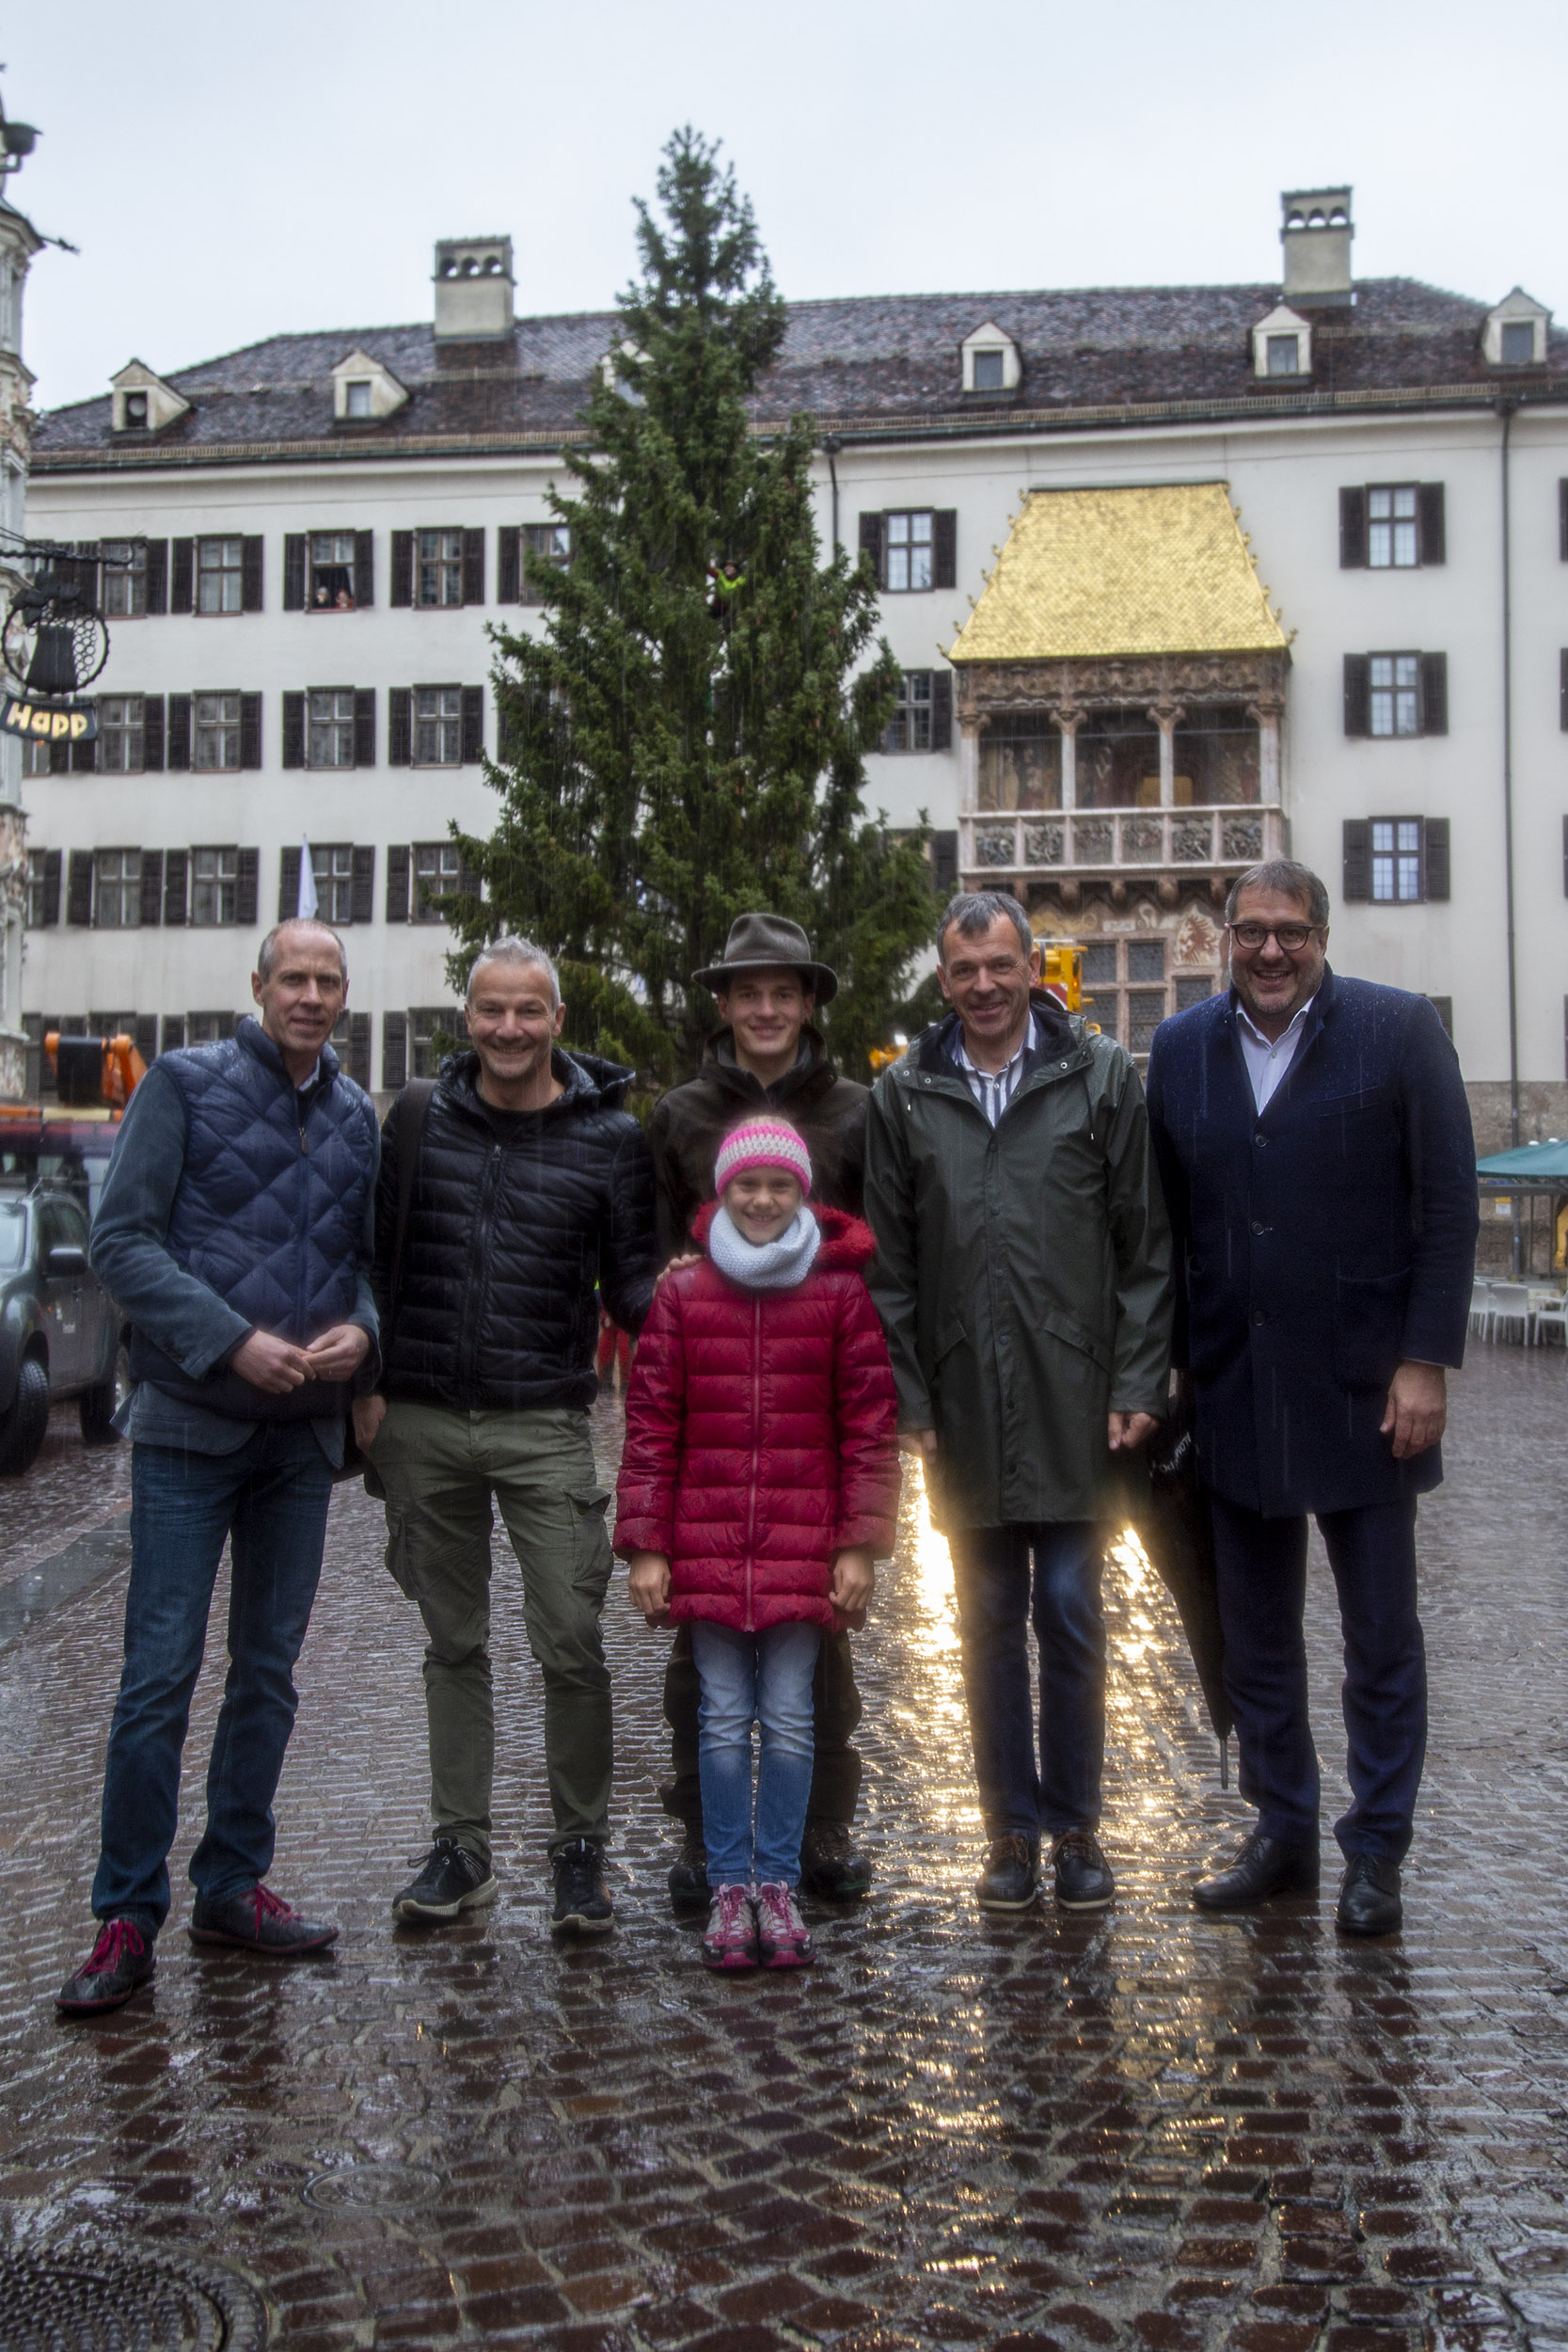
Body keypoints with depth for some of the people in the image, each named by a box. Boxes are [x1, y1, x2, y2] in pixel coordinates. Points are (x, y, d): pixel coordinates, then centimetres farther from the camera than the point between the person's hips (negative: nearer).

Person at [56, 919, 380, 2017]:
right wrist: (233, 1342, -18)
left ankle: (234, 1885, 23)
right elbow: (123, 1239, -9)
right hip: (191, 1424, -5)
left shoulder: (356, 1115, 10)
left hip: (305, 1432, 5)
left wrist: (360, 1329, -7)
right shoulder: (185, 1083, -3)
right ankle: (128, 1917, 5)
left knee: (269, 1670, 11)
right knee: (162, 1672, -5)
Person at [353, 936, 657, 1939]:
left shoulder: (611, 1138, 1)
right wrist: (366, 1384, 3)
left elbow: (630, 1282, 5)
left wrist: (664, 1296, -18)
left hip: (546, 1428, -2)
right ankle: (462, 1848, 23)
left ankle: (582, 1849, 13)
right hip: (423, 1423, 2)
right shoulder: (420, 1118, 6)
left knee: (572, 1645, -5)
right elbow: (376, 1255, 11)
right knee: (454, 1642, 12)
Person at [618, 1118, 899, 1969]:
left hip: (803, 1546, 0)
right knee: (724, 1719, 5)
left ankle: (778, 1882, 19)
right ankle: (729, 1885, 17)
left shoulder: (839, 1292, 2)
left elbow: (870, 1425, 2)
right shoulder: (683, 1294, 3)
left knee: (789, 1719, 5)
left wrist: (860, 1544, -2)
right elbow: (650, 1425, 3)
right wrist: (645, 1545, -1)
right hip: (706, 1543, 1)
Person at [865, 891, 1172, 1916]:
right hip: (964, 1410, 2)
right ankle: (1012, 1828, 21)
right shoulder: (905, 1093, 6)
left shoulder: (1102, 1076, 2)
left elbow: (1146, 1245, 2)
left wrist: (1137, 1385, -4)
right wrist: (909, 1400, 2)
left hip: (1074, 1407, -2)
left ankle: (1075, 1826, 18)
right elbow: (889, 1263, 7)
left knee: (1071, 1617, 3)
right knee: (989, 1622, 10)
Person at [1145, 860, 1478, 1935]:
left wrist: (1425, 1361, -11)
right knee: (1255, 1639, 13)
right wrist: (1163, 1366, 4)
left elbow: (1449, 1204, -6)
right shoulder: (1182, 1048, 6)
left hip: (1364, 1391, -3)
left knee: (1382, 1639, 8)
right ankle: (1284, 1835, 28)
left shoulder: (1399, 1029, -5)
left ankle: (1377, 1854, 21)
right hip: (1234, 1393, 4)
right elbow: (1168, 1219, 8)